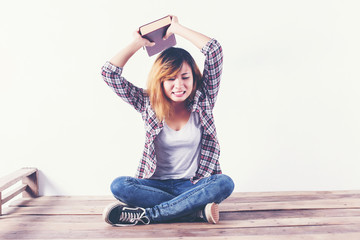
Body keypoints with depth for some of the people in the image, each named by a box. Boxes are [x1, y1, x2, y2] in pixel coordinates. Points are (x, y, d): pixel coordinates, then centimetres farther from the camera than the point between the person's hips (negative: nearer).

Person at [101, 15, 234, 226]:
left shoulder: (202, 100, -1)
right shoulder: (148, 104, 0)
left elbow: (215, 50, -8)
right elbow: (110, 72, -4)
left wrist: (177, 28, 1)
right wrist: (138, 43, 6)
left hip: (195, 184, 0)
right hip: (158, 184, 1)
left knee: (225, 183, -31)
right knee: (119, 186, -26)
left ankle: (144, 215, -27)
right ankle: (198, 210, -27)